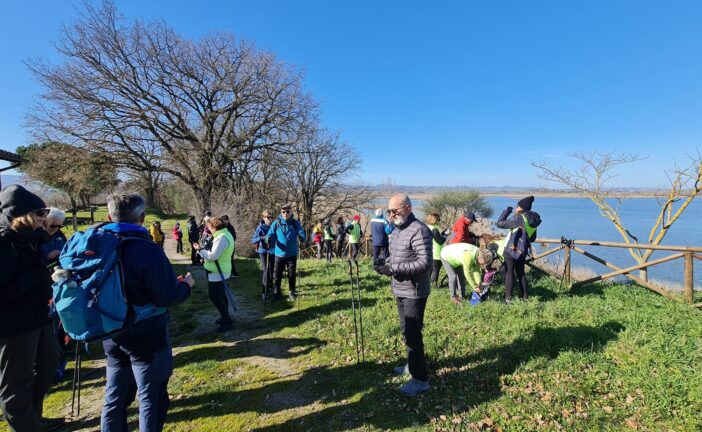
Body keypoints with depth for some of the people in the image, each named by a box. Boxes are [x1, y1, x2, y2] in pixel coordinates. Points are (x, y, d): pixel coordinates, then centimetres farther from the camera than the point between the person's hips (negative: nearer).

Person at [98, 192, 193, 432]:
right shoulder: (147, 251, -22)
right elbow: (168, 297, -21)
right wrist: (185, 284, -1)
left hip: (112, 335, 7)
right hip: (147, 336, -6)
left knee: (115, 395, 22)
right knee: (151, 397, 9)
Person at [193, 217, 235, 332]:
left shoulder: (221, 238, -23)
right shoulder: (226, 234, 10)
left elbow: (213, 255, -26)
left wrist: (200, 249, -13)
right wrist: (204, 249, 3)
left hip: (217, 273, -10)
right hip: (221, 271, 10)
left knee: (215, 297, -3)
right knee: (220, 295, 19)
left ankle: (227, 322, 3)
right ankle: (225, 317, 32)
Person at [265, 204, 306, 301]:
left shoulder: (296, 223, -3)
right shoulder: (276, 223, -4)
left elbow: (303, 234, -9)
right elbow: (270, 234, -7)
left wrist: (301, 237, -33)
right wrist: (268, 239, -30)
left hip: (292, 254, 0)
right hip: (279, 254, 0)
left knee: (292, 275, 9)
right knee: (277, 275, 9)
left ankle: (292, 292, 27)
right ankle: (277, 292, 26)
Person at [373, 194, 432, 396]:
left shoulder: (418, 230, -19)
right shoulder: (396, 230, 11)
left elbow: (425, 263, -26)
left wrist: (392, 269, -26)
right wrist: (384, 263, -1)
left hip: (414, 292, -9)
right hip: (399, 290, 9)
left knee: (412, 334, -3)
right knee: (406, 331, 21)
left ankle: (421, 379, 11)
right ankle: (412, 365, 39)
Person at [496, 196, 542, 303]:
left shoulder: (519, 218, -18)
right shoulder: (533, 221, 7)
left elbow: (500, 224, -18)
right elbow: (532, 238, 17)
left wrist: (506, 211, -6)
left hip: (511, 251, -7)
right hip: (523, 252, 7)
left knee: (509, 274, 1)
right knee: (521, 273, 18)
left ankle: (508, 298, 2)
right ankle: (525, 297, 23)